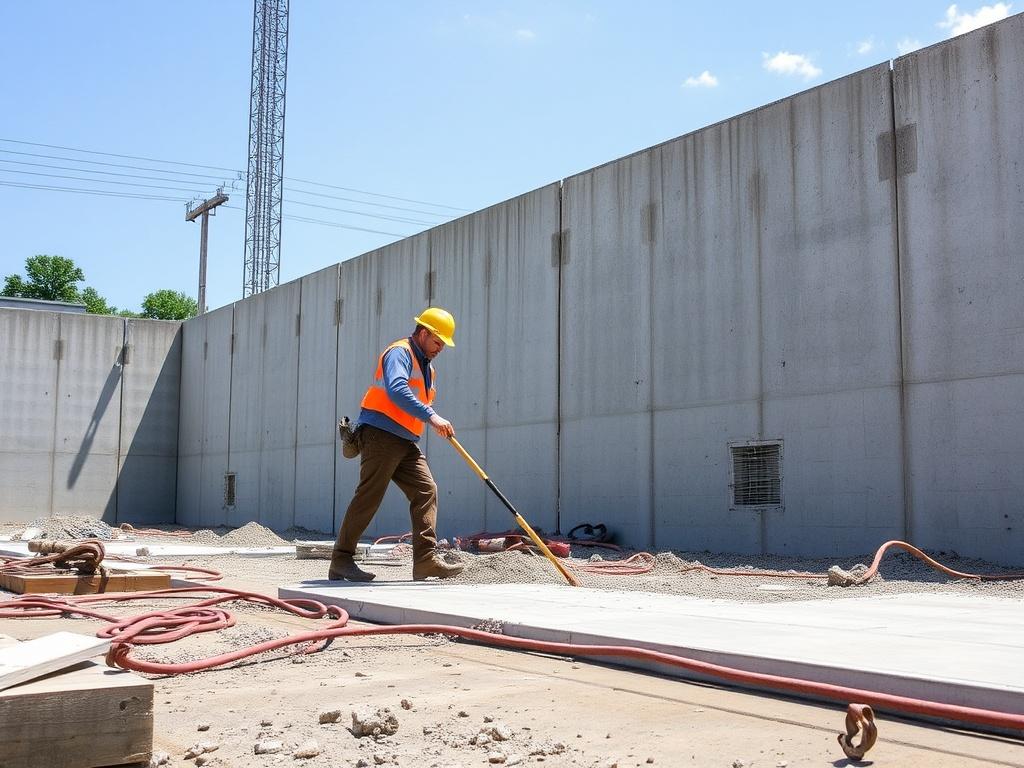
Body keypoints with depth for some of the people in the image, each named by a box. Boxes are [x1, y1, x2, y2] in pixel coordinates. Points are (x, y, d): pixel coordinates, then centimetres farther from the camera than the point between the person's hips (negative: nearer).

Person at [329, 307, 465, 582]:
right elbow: (396, 390, -25)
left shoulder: (428, 368, 23)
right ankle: (341, 560, -1)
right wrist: (431, 417, -32)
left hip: (406, 441, 9)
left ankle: (426, 559, -7)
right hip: (380, 435, -9)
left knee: (426, 491, -3)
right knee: (368, 497, -8)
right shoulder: (399, 353, -8)